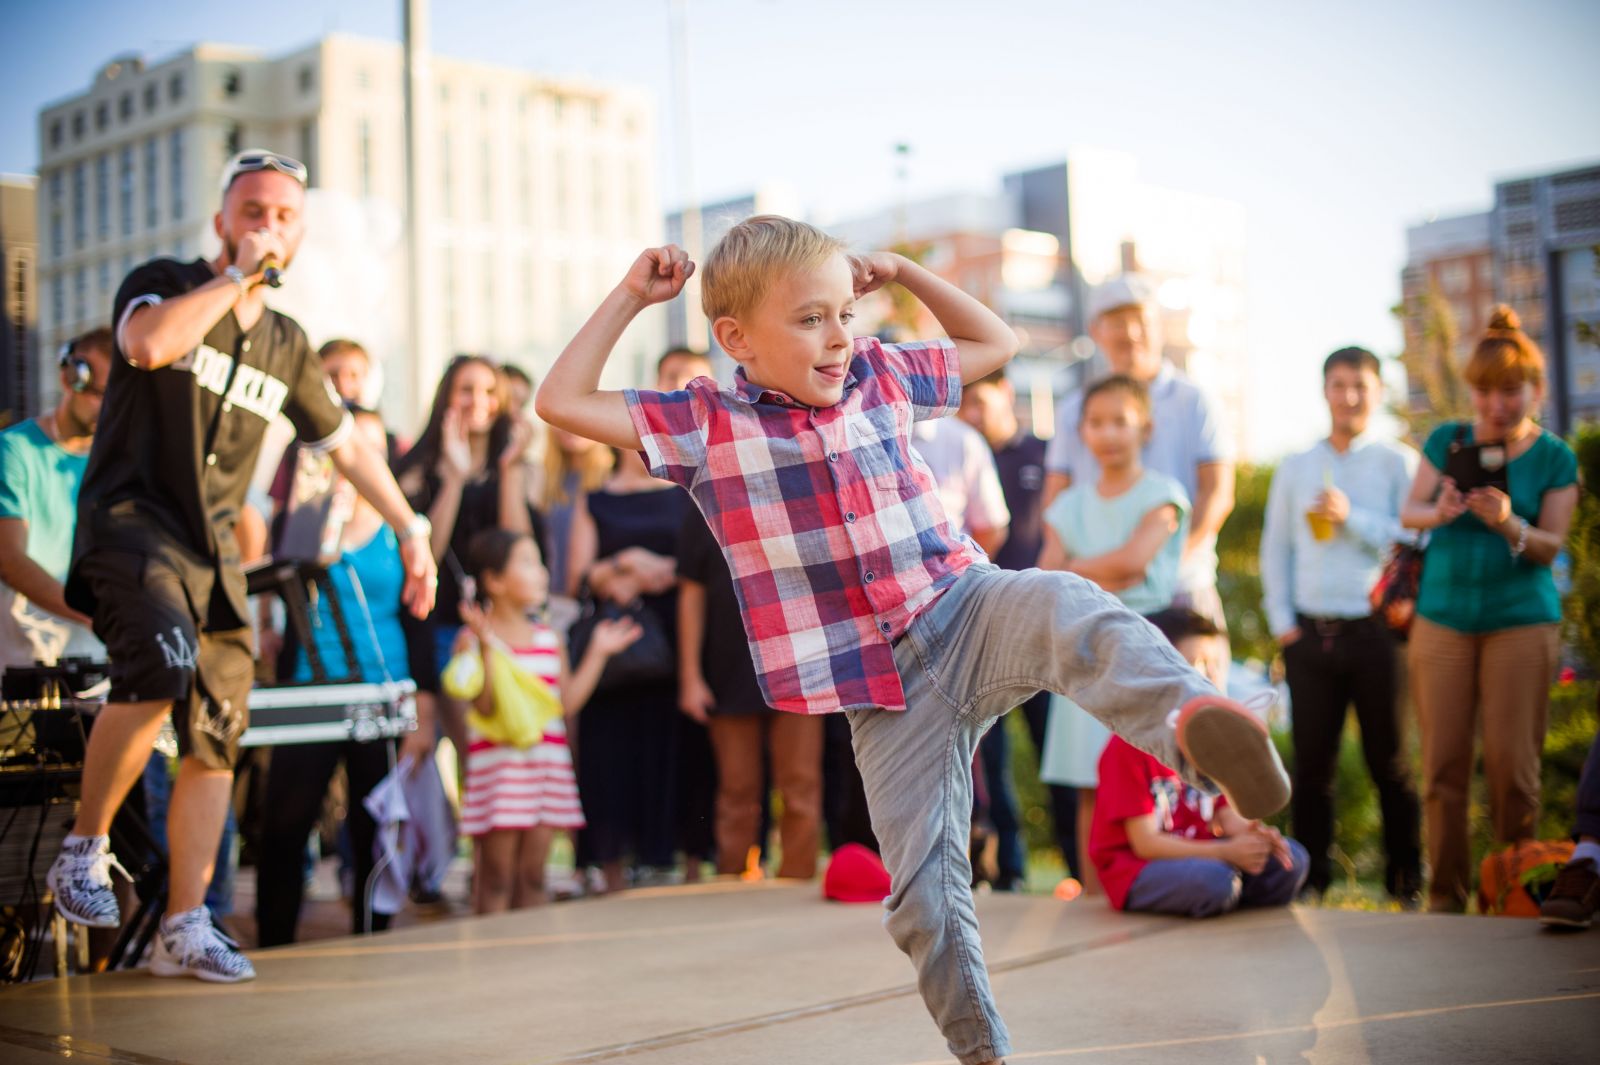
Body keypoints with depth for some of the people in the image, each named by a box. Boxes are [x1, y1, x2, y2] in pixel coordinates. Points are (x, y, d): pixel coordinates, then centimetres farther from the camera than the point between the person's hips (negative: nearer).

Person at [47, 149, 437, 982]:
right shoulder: (163, 283, 1)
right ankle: (84, 849, -13)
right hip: (130, 523, -5)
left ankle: (184, 928, 10)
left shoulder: (285, 346, 16)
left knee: (216, 740, 1)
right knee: (162, 664, -32)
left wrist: (411, 528, 22)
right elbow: (150, 344, -24)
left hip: (213, 552, 6)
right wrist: (237, 274, -15)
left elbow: (348, 446, 26)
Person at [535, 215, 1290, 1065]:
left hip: (968, 614, 1)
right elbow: (561, 402, 0)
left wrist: (906, 274, 15)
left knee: (1064, 605, -36)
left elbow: (996, 342, 28)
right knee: (923, 896, -5)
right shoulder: (708, 425, 3)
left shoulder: (879, 377, 13)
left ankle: (1186, 715, -62)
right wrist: (631, 297, 1)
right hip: (883, 691, -1)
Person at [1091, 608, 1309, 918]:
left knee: (1290, 860, -10)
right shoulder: (1129, 745, -18)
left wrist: (1252, 833, -23)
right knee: (1212, 879, -35)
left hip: (1196, 852, 7)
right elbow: (1144, 843, -20)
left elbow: (1228, 814, 3)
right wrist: (1226, 851, -28)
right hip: (1136, 869, -7)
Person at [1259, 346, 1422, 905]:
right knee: (1312, 762, 4)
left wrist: (1352, 516, -14)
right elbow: (1274, 550, 15)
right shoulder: (1295, 467, 15)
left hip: (1375, 633, -3)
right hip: (1310, 634, 3)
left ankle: (1406, 880, 11)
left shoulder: (1398, 462, 5)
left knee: (1389, 761, 1)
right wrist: (1282, 623, 5)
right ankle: (1310, 877, 13)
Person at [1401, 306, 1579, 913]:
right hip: (1443, 615, 1)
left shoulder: (1555, 458, 2)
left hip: (1521, 620, -1)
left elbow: (1550, 547, -4)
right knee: (1443, 763, 0)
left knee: (1512, 765, -5)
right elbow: (1409, 512, -1)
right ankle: (1446, 898, 7)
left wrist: (1508, 524, -24)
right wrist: (1439, 513, -23)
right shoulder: (1447, 441, 6)